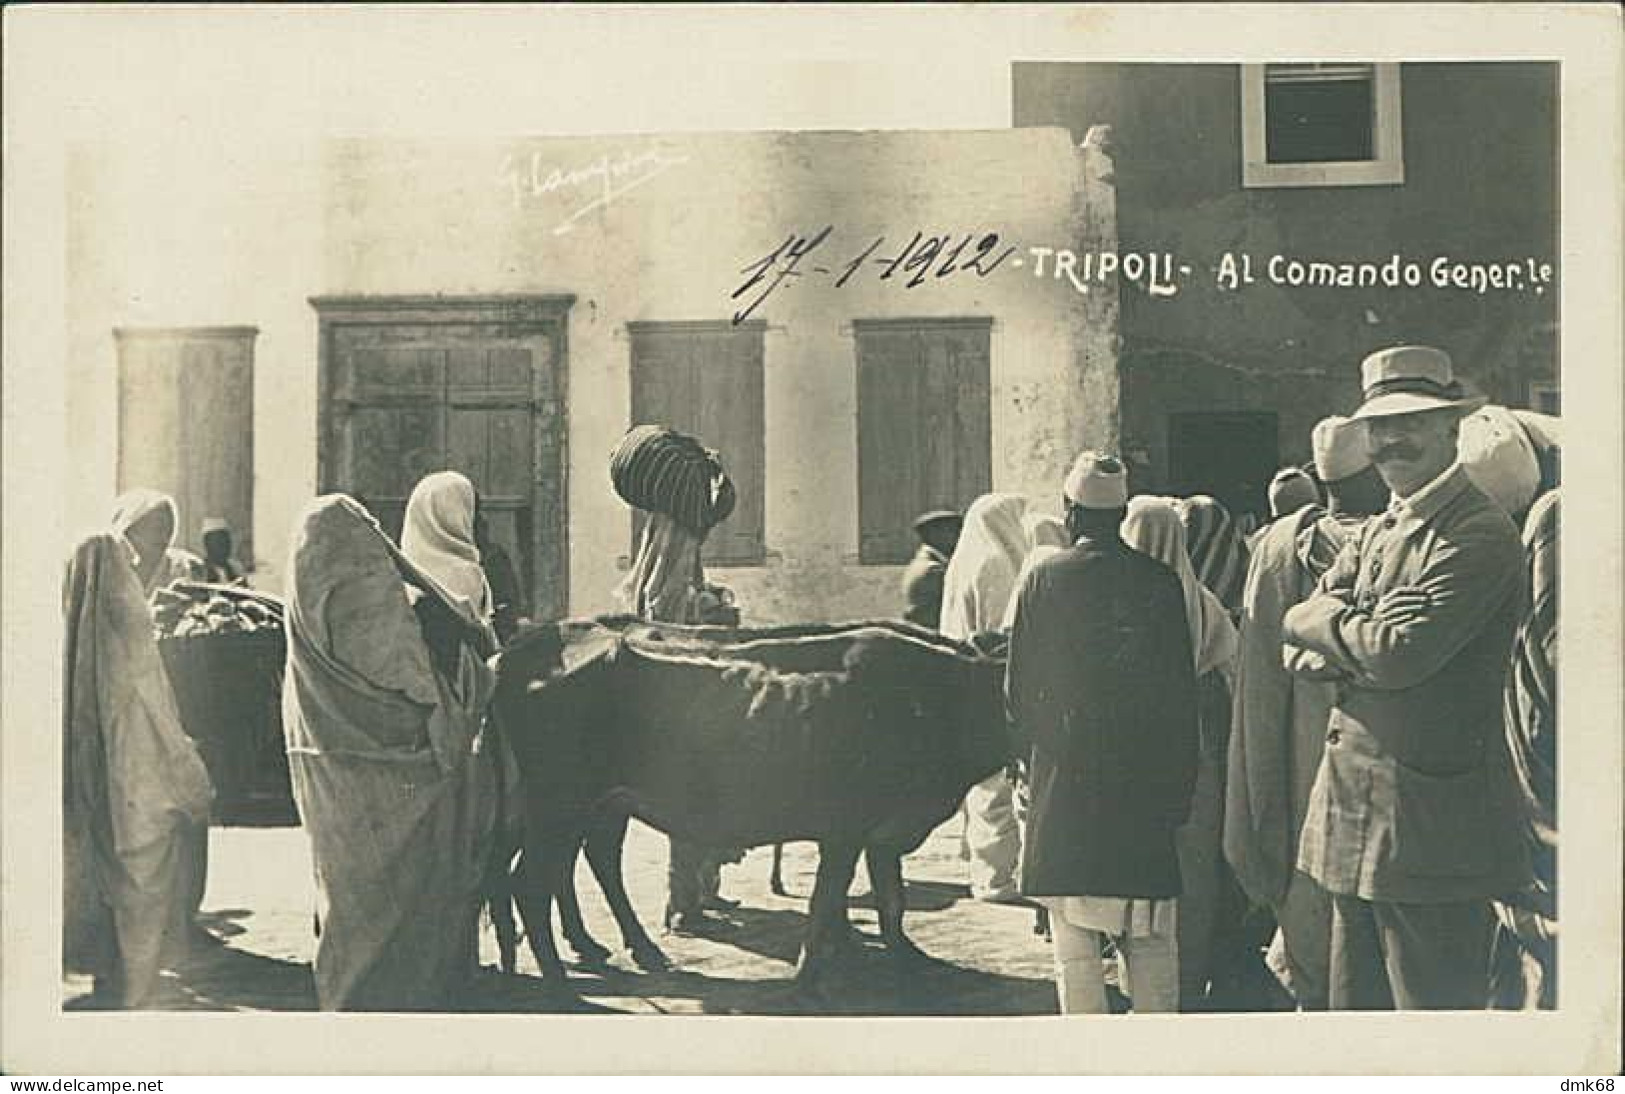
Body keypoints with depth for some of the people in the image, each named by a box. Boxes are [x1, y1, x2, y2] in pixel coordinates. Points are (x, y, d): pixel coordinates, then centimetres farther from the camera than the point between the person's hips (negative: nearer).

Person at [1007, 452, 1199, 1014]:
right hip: (1147, 778, 1)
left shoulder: (1043, 578, -6)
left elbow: (1018, 691, -1)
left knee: (1074, 936, 6)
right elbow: (1183, 690, 0)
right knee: (1151, 937, 10)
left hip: (1065, 777, -1)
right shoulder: (1159, 580, -2)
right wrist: (1181, 787, 7)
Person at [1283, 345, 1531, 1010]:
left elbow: (1402, 654, -22)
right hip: (1356, 813, 9)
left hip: (1431, 824, -9)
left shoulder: (1480, 536, -13)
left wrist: (1330, 625, -3)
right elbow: (1296, 641, 9)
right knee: (1354, 1004, 16)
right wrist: (1361, 637, -11)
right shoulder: (1375, 534, 16)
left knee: (1432, 1000, 0)